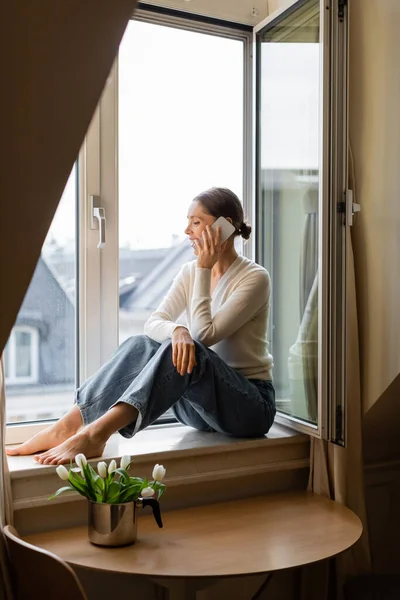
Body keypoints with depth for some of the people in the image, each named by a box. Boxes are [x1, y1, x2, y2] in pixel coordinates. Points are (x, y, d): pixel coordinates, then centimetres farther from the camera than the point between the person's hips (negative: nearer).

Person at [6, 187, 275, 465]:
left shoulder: (254, 277, -12)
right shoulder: (191, 271, 7)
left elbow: (205, 334, -20)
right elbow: (153, 324, -7)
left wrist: (203, 270, -18)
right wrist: (177, 330, -29)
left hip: (251, 404, -5)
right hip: (202, 400, 5)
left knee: (185, 349, -34)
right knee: (140, 345, -20)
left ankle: (96, 433, -42)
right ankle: (67, 426, -27)